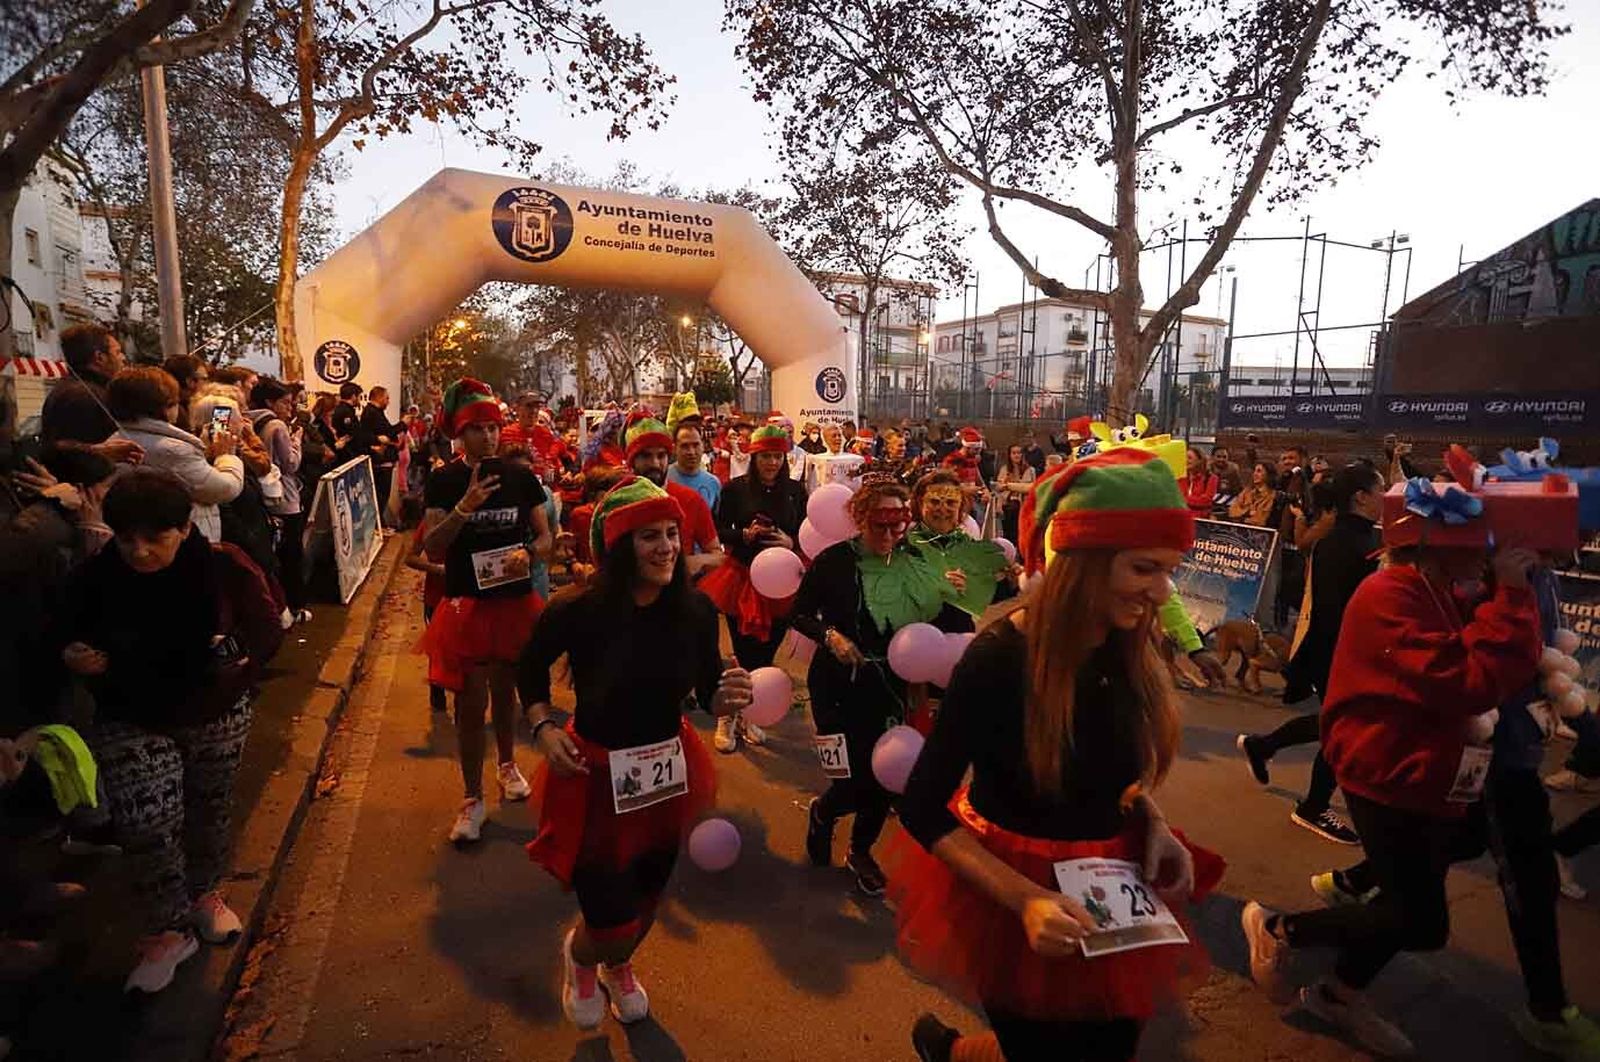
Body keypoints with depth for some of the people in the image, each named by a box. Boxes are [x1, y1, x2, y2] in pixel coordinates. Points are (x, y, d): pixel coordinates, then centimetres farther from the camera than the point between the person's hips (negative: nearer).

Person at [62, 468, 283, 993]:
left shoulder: (224, 567, -20)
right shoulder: (95, 578, -16)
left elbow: (268, 630, -8)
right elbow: (71, 642, 1)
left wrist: (242, 664, -26)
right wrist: (75, 659, -20)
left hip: (215, 717, 1)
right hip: (131, 723, 0)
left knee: (209, 808, 18)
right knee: (145, 825, -11)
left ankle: (205, 892, 46)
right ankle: (168, 930, 12)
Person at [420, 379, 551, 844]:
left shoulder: (521, 478, 0)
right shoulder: (443, 481, -5)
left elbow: (546, 537, 5)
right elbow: (432, 548, -12)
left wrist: (528, 554, -17)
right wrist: (465, 507, -25)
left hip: (515, 601, 2)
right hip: (466, 604, -2)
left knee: (505, 692, 18)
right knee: (470, 703, 0)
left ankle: (507, 765, 42)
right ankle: (473, 799, 16)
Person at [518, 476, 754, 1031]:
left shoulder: (696, 609, -17)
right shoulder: (576, 610, -24)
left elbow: (707, 694, -6)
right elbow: (531, 669, -3)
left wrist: (727, 698, -27)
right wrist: (544, 728, -16)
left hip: (668, 773, 4)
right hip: (593, 776, -3)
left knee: (646, 900, 25)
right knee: (612, 928, 2)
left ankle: (619, 966, 63)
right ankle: (578, 953, 43)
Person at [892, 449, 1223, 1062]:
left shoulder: (1129, 652, -6)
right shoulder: (997, 659, -26)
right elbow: (923, 810, -20)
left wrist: (1154, 825, -7)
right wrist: (1023, 899, -28)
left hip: (1107, 891, 6)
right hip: (1010, 889, -6)